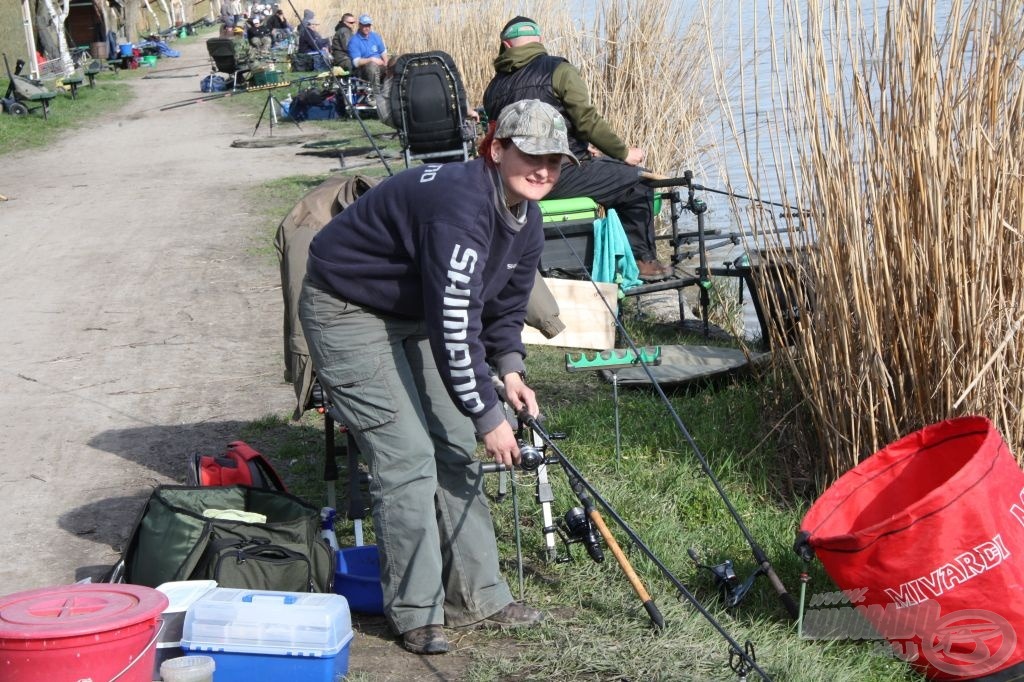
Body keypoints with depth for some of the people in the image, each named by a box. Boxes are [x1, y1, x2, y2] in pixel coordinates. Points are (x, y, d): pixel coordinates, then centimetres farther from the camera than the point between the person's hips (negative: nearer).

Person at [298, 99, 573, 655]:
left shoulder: (526, 220, -2)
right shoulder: (460, 206, -33)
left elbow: (505, 306, 10)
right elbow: (454, 325, -33)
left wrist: (510, 369, -7)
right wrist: (488, 416, -26)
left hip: (415, 314, 9)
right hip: (348, 311, -9)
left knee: (455, 446, 7)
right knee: (407, 455, -13)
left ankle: (478, 597, 16)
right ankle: (416, 614, -3)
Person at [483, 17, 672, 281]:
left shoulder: (493, 88, 14)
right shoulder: (557, 70, -4)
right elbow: (588, 120, -11)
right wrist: (624, 153, 3)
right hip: (562, 176, -7)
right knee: (638, 182, 9)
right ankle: (642, 259, 16)